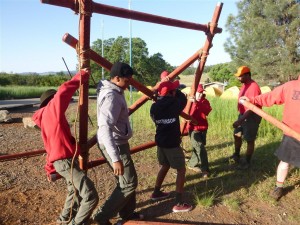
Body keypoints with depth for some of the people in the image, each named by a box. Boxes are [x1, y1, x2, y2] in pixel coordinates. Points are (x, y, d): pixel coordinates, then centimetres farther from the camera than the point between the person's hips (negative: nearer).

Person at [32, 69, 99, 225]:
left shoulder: (46, 118, 22)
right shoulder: (52, 109, -4)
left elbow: (53, 147, 26)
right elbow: (64, 91, -22)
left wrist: (51, 170, 30)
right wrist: (82, 76, -12)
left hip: (62, 160, 10)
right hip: (65, 160, -10)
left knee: (75, 191, 31)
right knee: (90, 196, -12)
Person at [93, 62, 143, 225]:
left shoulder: (114, 91, 7)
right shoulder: (111, 96, -25)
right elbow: (105, 128, -34)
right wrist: (116, 158, -38)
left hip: (117, 142, 10)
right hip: (114, 145, -10)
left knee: (124, 180, 20)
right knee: (129, 183, 1)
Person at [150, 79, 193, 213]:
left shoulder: (154, 107, -1)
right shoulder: (174, 104, -16)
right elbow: (183, 99, 5)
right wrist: (175, 91, 17)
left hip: (160, 141, 7)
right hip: (172, 143, -6)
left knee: (165, 166, 25)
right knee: (181, 170, 5)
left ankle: (156, 193, 36)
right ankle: (179, 203, 4)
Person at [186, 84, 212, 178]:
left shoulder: (205, 101, 5)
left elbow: (207, 110, -18)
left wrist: (197, 103, -32)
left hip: (203, 128, 5)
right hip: (193, 128, -5)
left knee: (198, 147, 14)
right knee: (200, 148, -11)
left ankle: (192, 164, 32)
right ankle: (205, 169, -3)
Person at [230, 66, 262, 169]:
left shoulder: (253, 87, -24)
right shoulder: (244, 85, 6)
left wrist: (239, 120, -34)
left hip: (251, 117, -9)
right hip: (243, 114, 10)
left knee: (249, 140, 3)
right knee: (237, 135, 19)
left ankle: (247, 162, 16)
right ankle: (236, 155, 38)